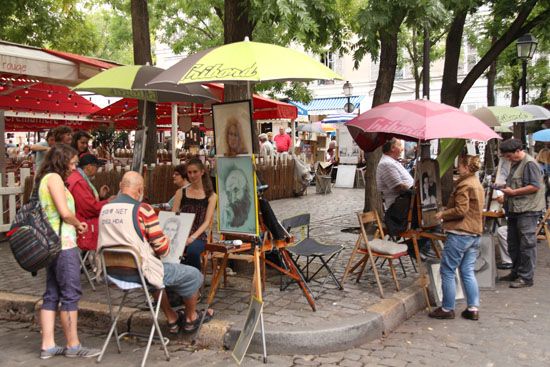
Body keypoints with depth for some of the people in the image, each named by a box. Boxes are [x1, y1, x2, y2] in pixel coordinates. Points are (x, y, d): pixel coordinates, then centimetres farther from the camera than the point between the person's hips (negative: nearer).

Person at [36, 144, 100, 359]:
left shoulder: (43, 179, 18)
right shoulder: (54, 177, -10)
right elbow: (65, 213, -19)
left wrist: (74, 224, 8)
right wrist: (78, 224, -1)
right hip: (63, 243, -10)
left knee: (52, 294, 11)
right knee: (70, 294, -2)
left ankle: (48, 345, 16)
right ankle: (73, 346, 7)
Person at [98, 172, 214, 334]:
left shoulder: (104, 209, 3)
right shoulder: (142, 209, -17)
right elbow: (162, 248, -15)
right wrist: (168, 244, 8)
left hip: (114, 271, 8)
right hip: (140, 272, -8)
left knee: (157, 271, 36)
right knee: (193, 275, 8)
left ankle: (172, 319, 41)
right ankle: (191, 318, 32)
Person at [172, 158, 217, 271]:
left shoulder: (211, 195, 9)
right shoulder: (181, 192, 14)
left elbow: (207, 221, 1)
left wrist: (193, 237, -16)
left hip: (198, 236, -1)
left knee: (192, 251, -36)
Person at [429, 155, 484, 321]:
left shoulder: (464, 185, -15)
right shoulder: (478, 184, 16)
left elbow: (461, 210, -21)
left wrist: (443, 214, -7)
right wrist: (446, 212, 16)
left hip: (460, 233, -9)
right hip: (475, 234, 9)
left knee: (447, 271, 1)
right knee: (468, 272, 13)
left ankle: (447, 309, 7)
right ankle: (473, 309, 13)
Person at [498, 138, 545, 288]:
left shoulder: (529, 164, -12)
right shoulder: (515, 164, 18)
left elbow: (535, 186, -19)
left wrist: (513, 192, -17)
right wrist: (506, 189, 9)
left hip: (527, 211, -10)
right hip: (515, 210, 10)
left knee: (526, 244, -4)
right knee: (513, 244, 15)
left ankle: (526, 277, 2)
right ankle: (516, 273, 26)